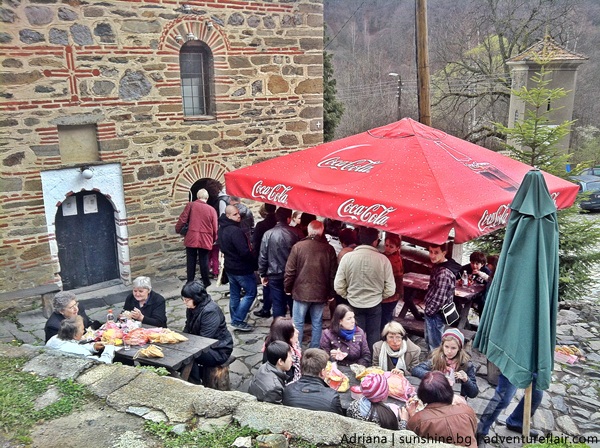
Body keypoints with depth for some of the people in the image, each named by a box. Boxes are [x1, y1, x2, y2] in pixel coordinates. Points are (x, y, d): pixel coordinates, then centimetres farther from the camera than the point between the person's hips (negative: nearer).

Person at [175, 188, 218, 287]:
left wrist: (177, 229, 14)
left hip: (191, 239, 0)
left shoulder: (191, 205, -2)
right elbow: (215, 227, 1)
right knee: (204, 261, 10)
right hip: (205, 240, 0)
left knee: (191, 262, 8)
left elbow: (182, 219, -3)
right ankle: (206, 282, 18)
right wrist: (214, 239, 16)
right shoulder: (211, 209, 0)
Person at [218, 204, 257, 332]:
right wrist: (255, 262, -12)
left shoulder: (222, 229, 6)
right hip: (242, 268, -9)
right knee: (251, 293, 2)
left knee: (234, 295, 16)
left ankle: (235, 320, 24)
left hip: (230, 267, 9)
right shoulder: (236, 231, -25)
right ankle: (238, 321, 1)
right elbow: (245, 252, -26)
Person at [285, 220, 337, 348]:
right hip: (321, 293, 2)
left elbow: (290, 271, -6)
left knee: (298, 322, 8)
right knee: (317, 323, 12)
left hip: (301, 292, -2)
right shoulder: (329, 249, -2)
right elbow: (333, 274, 2)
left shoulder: (298, 246, -8)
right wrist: (331, 293, 11)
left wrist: (287, 288, 7)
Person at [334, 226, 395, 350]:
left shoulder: (347, 257, -14)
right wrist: (378, 296, 10)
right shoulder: (383, 259, -15)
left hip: (354, 305, 1)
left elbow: (339, 286, -10)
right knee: (373, 339, 16)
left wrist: (349, 296, 9)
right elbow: (390, 289, -10)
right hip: (374, 306, 0)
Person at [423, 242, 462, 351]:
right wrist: (429, 309, 14)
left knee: (435, 344, 5)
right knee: (429, 340, 24)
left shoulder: (444, 273, -27)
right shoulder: (438, 266, 5)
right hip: (433, 311, 10)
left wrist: (429, 310, -14)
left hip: (435, 313, -10)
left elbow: (440, 298, -27)